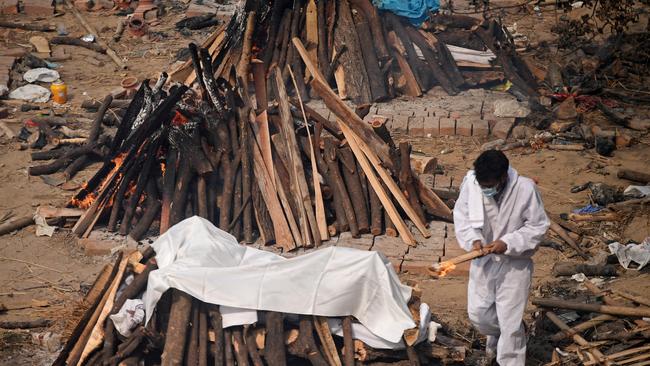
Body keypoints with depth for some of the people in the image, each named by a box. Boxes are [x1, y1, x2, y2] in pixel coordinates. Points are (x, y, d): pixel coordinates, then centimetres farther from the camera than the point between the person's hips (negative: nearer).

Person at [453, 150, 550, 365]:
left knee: (510, 321, 1)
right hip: (483, 260, 4)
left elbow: (538, 226, -14)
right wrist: (473, 239, -19)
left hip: (514, 263, -4)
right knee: (477, 313, 15)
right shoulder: (470, 183, -17)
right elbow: (461, 215, -1)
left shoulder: (525, 189, -25)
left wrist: (507, 243, -24)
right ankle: (496, 334, 48)